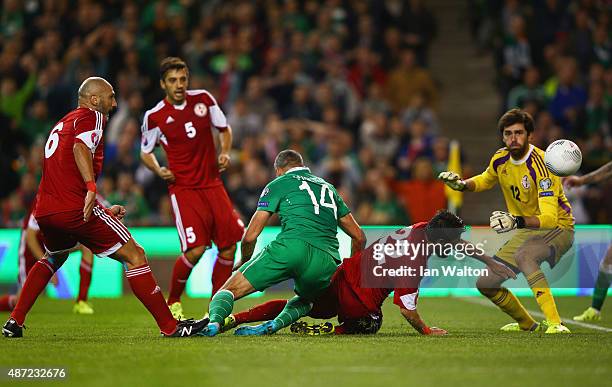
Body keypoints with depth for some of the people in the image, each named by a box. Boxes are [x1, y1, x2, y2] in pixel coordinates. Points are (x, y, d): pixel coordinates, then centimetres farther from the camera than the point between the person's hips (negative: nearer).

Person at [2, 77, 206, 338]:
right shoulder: (92, 116, 3)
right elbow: (80, 147, -20)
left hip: (43, 209, 9)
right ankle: (169, 326, -7)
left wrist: (104, 211, 35)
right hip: (74, 207, -9)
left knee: (53, 258, 36)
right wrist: (91, 188, -30)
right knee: (134, 256, -3)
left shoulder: (62, 123, 30)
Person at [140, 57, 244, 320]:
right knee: (195, 249, -18)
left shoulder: (203, 99, 2)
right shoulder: (154, 117, -6)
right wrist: (159, 171, -10)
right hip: (183, 188, -4)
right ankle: (173, 304, 4)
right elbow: (145, 152, 9)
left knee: (229, 247, -1)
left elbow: (224, 129, 17)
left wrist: (225, 153, -1)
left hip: (212, 184, 4)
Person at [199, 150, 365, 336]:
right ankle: (277, 323, 2)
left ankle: (215, 320, -31)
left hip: (292, 247, -4)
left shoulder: (278, 184, 19)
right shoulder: (329, 188, 33)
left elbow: (250, 237, 15)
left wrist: (244, 262, 34)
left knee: (228, 291, 2)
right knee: (306, 299, 33)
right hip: (327, 262, 4)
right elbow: (359, 237, 33)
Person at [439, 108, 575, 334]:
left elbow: (549, 218, -34)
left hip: (557, 229, -8)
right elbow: (486, 180, 23)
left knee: (524, 256, -39)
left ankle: (555, 324, -42)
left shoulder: (540, 165, -25)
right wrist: (462, 185, 3)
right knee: (486, 284, 2)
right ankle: (527, 324, 28)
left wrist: (517, 221, -50)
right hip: (525, 231, 8)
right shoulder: (500, 159, -3)